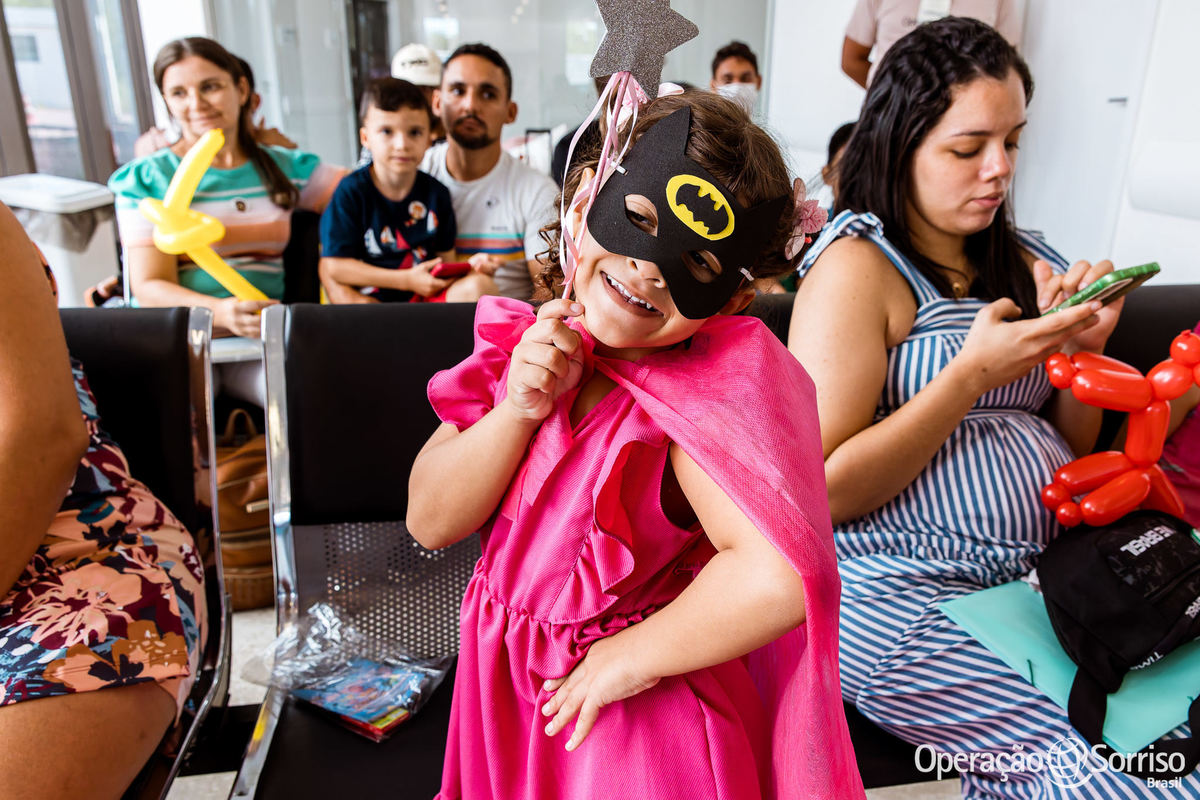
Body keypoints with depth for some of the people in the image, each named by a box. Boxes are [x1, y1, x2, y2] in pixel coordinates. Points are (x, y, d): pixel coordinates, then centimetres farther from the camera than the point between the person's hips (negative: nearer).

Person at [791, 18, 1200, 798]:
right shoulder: (857, 267, -7)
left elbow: (1071, 453, 18)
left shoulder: (1024, 262, 14)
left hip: (1047, 575, 7)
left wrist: (1082, 346, 0)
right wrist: (974, 372, -16)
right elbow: (820, 492, -13)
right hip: (905, 596, -7)